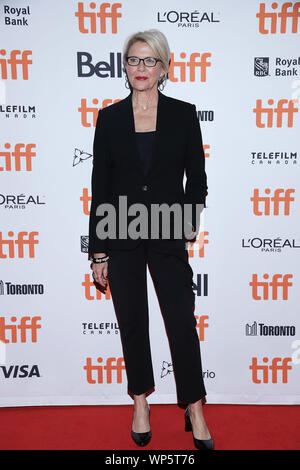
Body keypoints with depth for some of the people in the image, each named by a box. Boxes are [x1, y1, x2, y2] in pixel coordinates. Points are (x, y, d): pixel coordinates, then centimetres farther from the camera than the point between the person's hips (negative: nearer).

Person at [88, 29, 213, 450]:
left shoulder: (183, 114, 3)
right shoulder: (110, 117, 4)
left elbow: (197, 177, 5)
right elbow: (100, 186, 2)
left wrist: (190, 221, -10)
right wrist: (98, 252, 0)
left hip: (168, 236, -1)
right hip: (121, 237, 1)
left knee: (182, 321, 2)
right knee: (132, 322, 11)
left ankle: (195, 411, 22)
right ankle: (141, 403, 31)